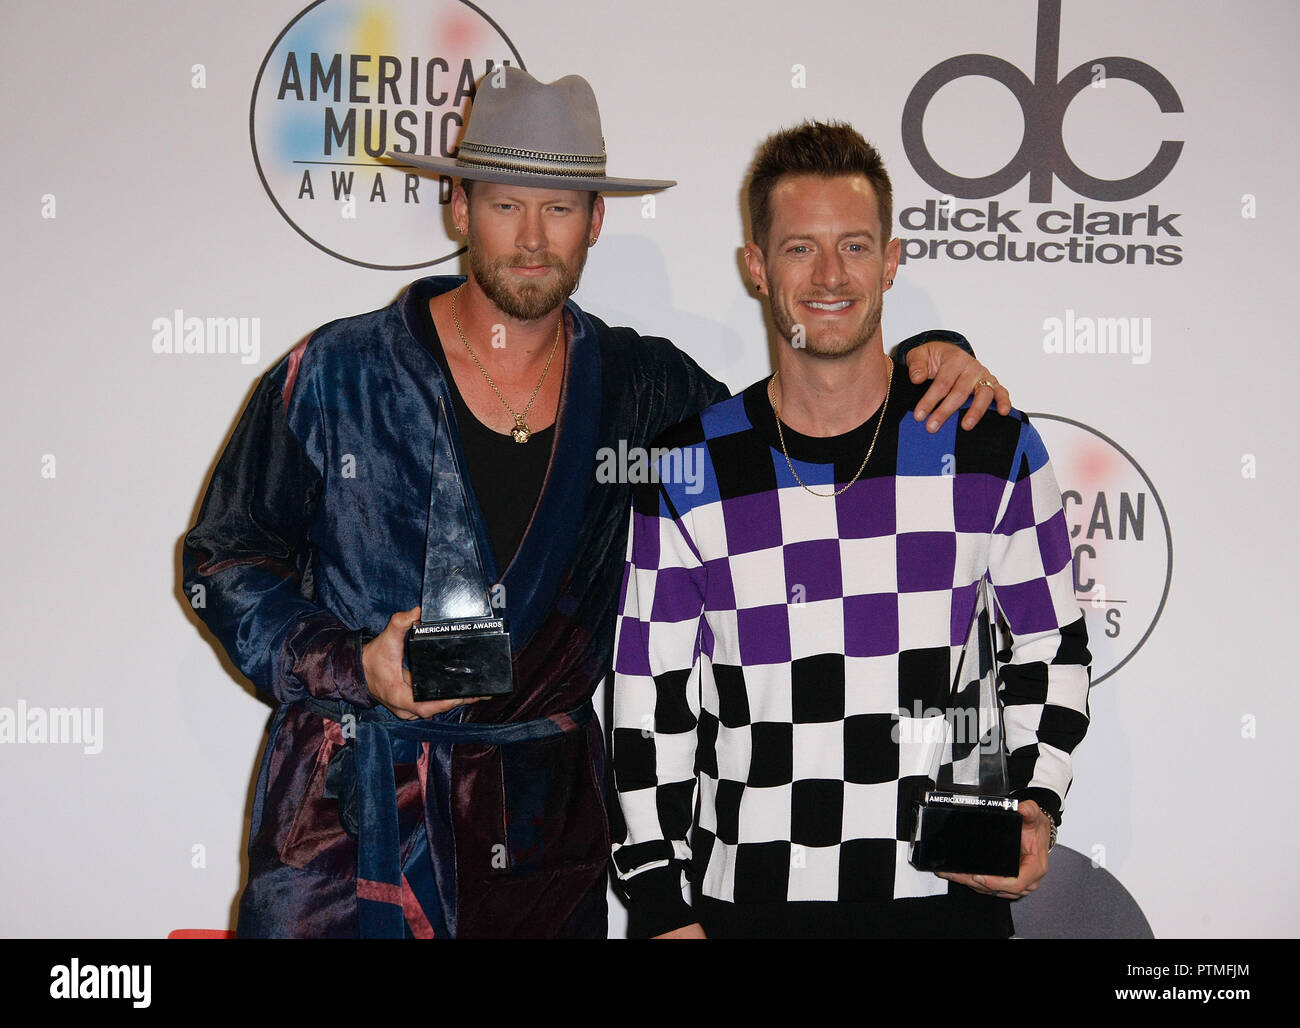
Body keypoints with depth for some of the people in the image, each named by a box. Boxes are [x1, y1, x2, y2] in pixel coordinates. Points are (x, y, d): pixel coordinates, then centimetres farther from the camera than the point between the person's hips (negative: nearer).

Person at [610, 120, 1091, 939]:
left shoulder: (994, 449, -2)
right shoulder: (688, 470, -3)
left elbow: (1053, 645, 8)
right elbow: (651, 701, 1)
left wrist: (1036, 803, -7)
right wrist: (661, 907, -1)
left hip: (950, 893, 0)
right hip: (748, 900, 0)